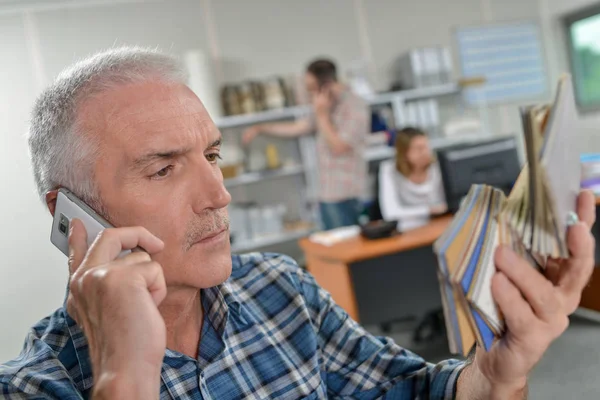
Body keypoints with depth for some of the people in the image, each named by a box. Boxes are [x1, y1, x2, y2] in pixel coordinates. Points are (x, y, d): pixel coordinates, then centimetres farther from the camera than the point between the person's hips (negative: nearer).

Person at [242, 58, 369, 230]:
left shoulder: (355, 107, -11)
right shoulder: (328, 106, 13)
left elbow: (338, 147, -16)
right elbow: (296, 128, 21)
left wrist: (322, 116, -11)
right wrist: (260, 128, 20)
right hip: (327, 194, 8)